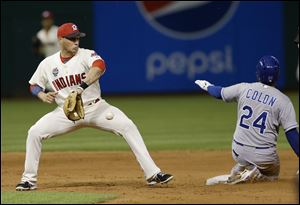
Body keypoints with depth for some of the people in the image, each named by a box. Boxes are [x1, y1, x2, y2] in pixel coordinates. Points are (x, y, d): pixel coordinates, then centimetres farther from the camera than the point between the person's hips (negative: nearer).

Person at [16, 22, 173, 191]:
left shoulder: (86, 55, -11)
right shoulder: (47, 64, 0)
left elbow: (100, 66, -34)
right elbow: (34, 85, 14)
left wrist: (83, 86, -49)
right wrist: (42, 95, -9)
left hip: (95, 108, -2)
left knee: (128, 126, -21)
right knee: (35, 133, -15)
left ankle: (152, 173, -20)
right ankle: (29, 180, 1)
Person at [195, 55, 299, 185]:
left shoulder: (244, 89, -2)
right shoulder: (283, 100, -11)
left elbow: (218, 93, 16)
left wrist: (207, 86, 38)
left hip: (239, 153, 3)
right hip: (264, 157, -3)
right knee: (272, 175, 24)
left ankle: (239, 171, 2)